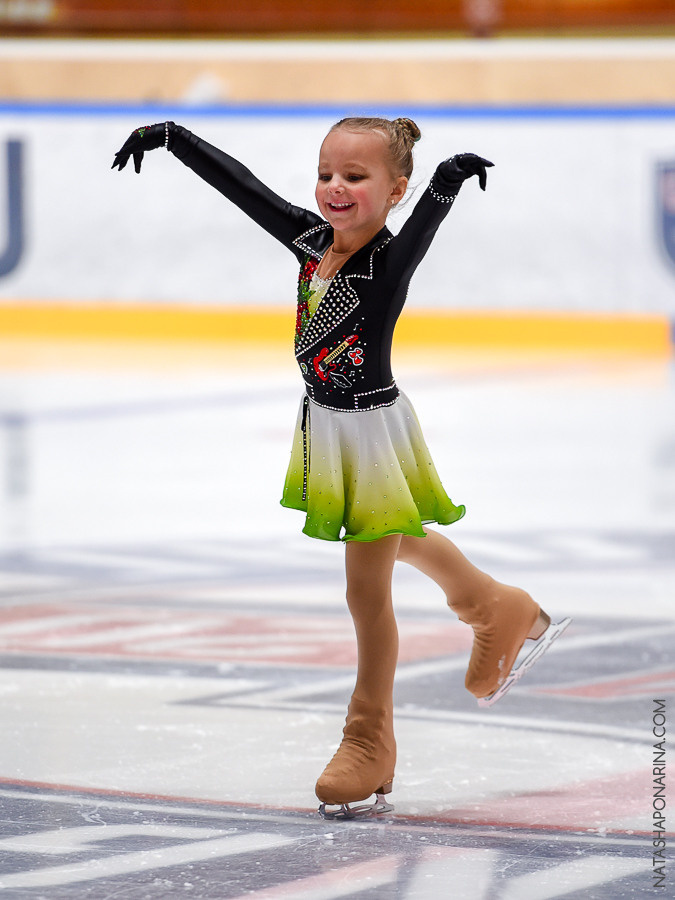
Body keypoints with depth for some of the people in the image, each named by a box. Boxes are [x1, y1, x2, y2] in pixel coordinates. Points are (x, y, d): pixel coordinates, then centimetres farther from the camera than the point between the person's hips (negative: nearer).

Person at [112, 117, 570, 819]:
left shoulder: (390, 261, -25)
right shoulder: (311, 241, -5)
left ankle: (369, 745, 16)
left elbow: (422, 225, -46)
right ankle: (503, 613, 53)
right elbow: (240, 184, 2)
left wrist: (447, 182, -67)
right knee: (399, 544, 29)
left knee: (367, 590, 2)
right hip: (327, 426, 8)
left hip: (373, 430, -8)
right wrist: (170, 137, 8)